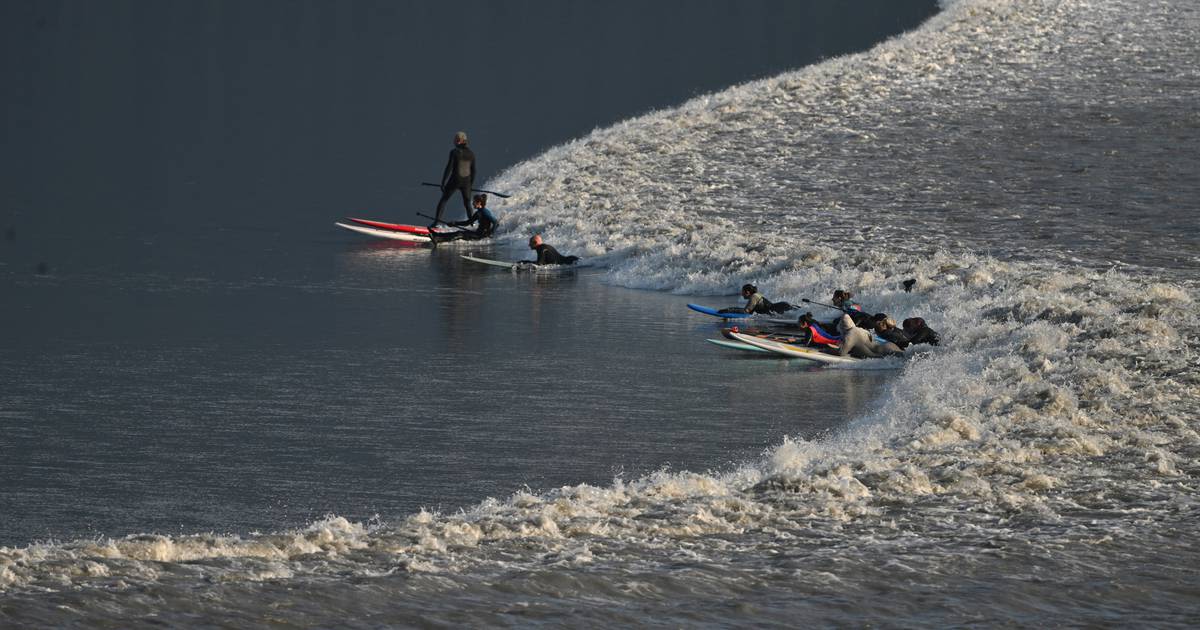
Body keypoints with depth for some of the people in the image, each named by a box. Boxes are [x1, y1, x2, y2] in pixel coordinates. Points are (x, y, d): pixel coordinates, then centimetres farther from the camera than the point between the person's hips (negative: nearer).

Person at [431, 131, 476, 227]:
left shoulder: (454, 152, -10)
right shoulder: (471, 153, 4)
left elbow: (449, 168, -13)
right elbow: (473, 171, 8)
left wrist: (443, 183, -8)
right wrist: (471, 184, 18)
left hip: (454, 180, -4)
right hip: (466, 182, 4)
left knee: (443, 200, 9)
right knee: (467, 204, 19)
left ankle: (436, 221, 0)